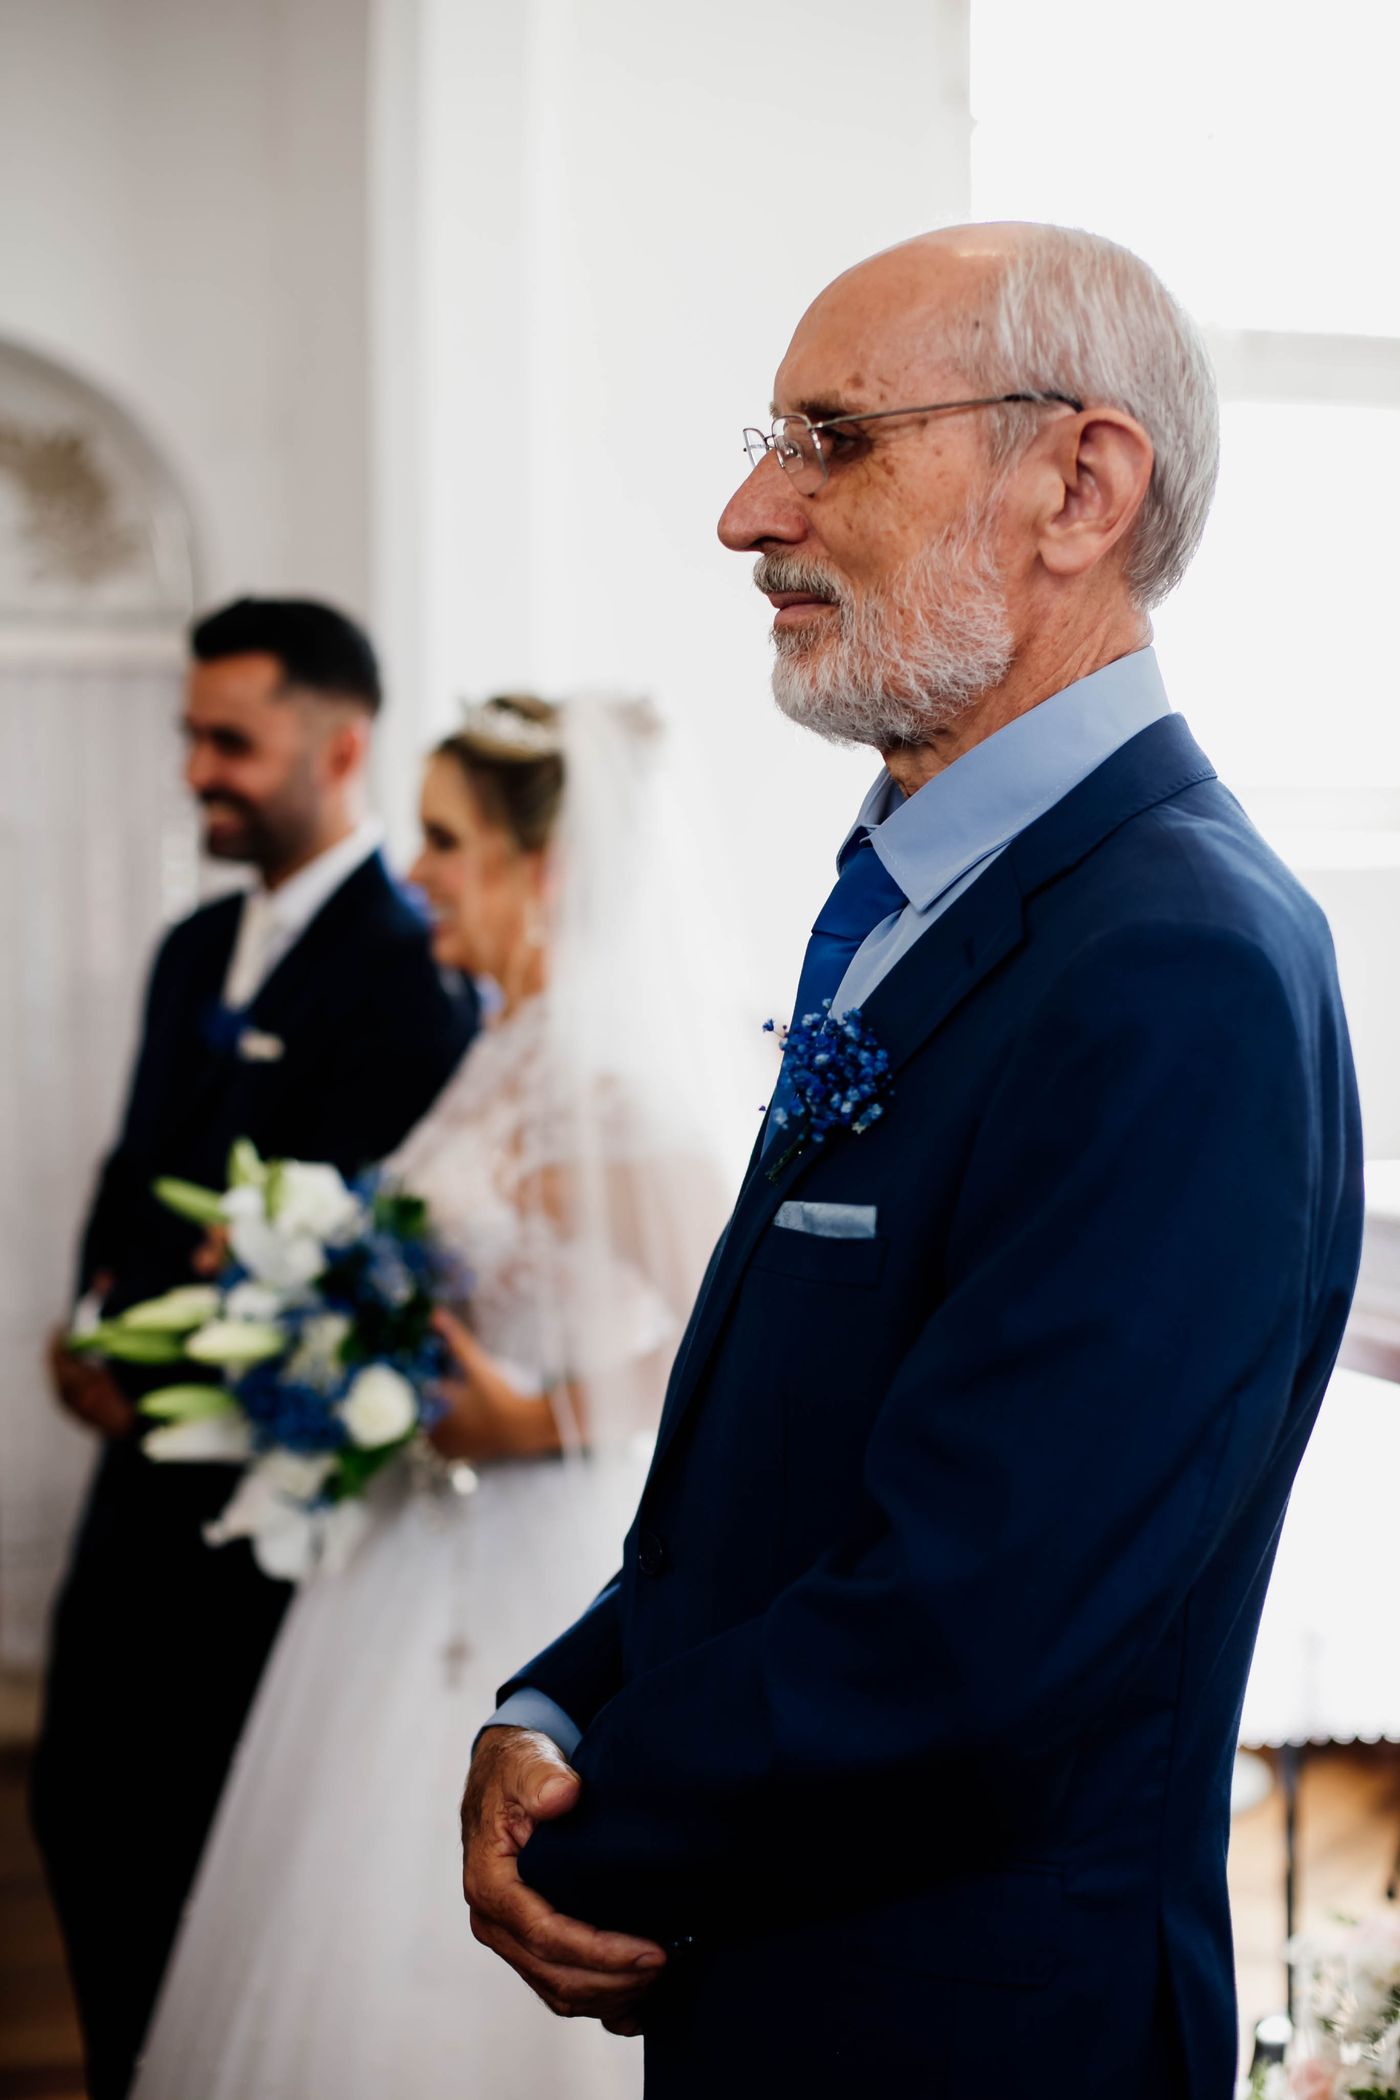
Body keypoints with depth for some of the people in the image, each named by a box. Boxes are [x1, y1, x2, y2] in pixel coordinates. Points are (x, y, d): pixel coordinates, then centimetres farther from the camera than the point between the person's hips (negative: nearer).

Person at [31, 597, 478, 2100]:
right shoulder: (195, 949, 13)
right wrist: (99, 1324, -3)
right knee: (80, 1804, 14)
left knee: (208, 1848, 3)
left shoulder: (407, 973, -16)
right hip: (148, 1468, 8)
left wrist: (153, 1369, -15)